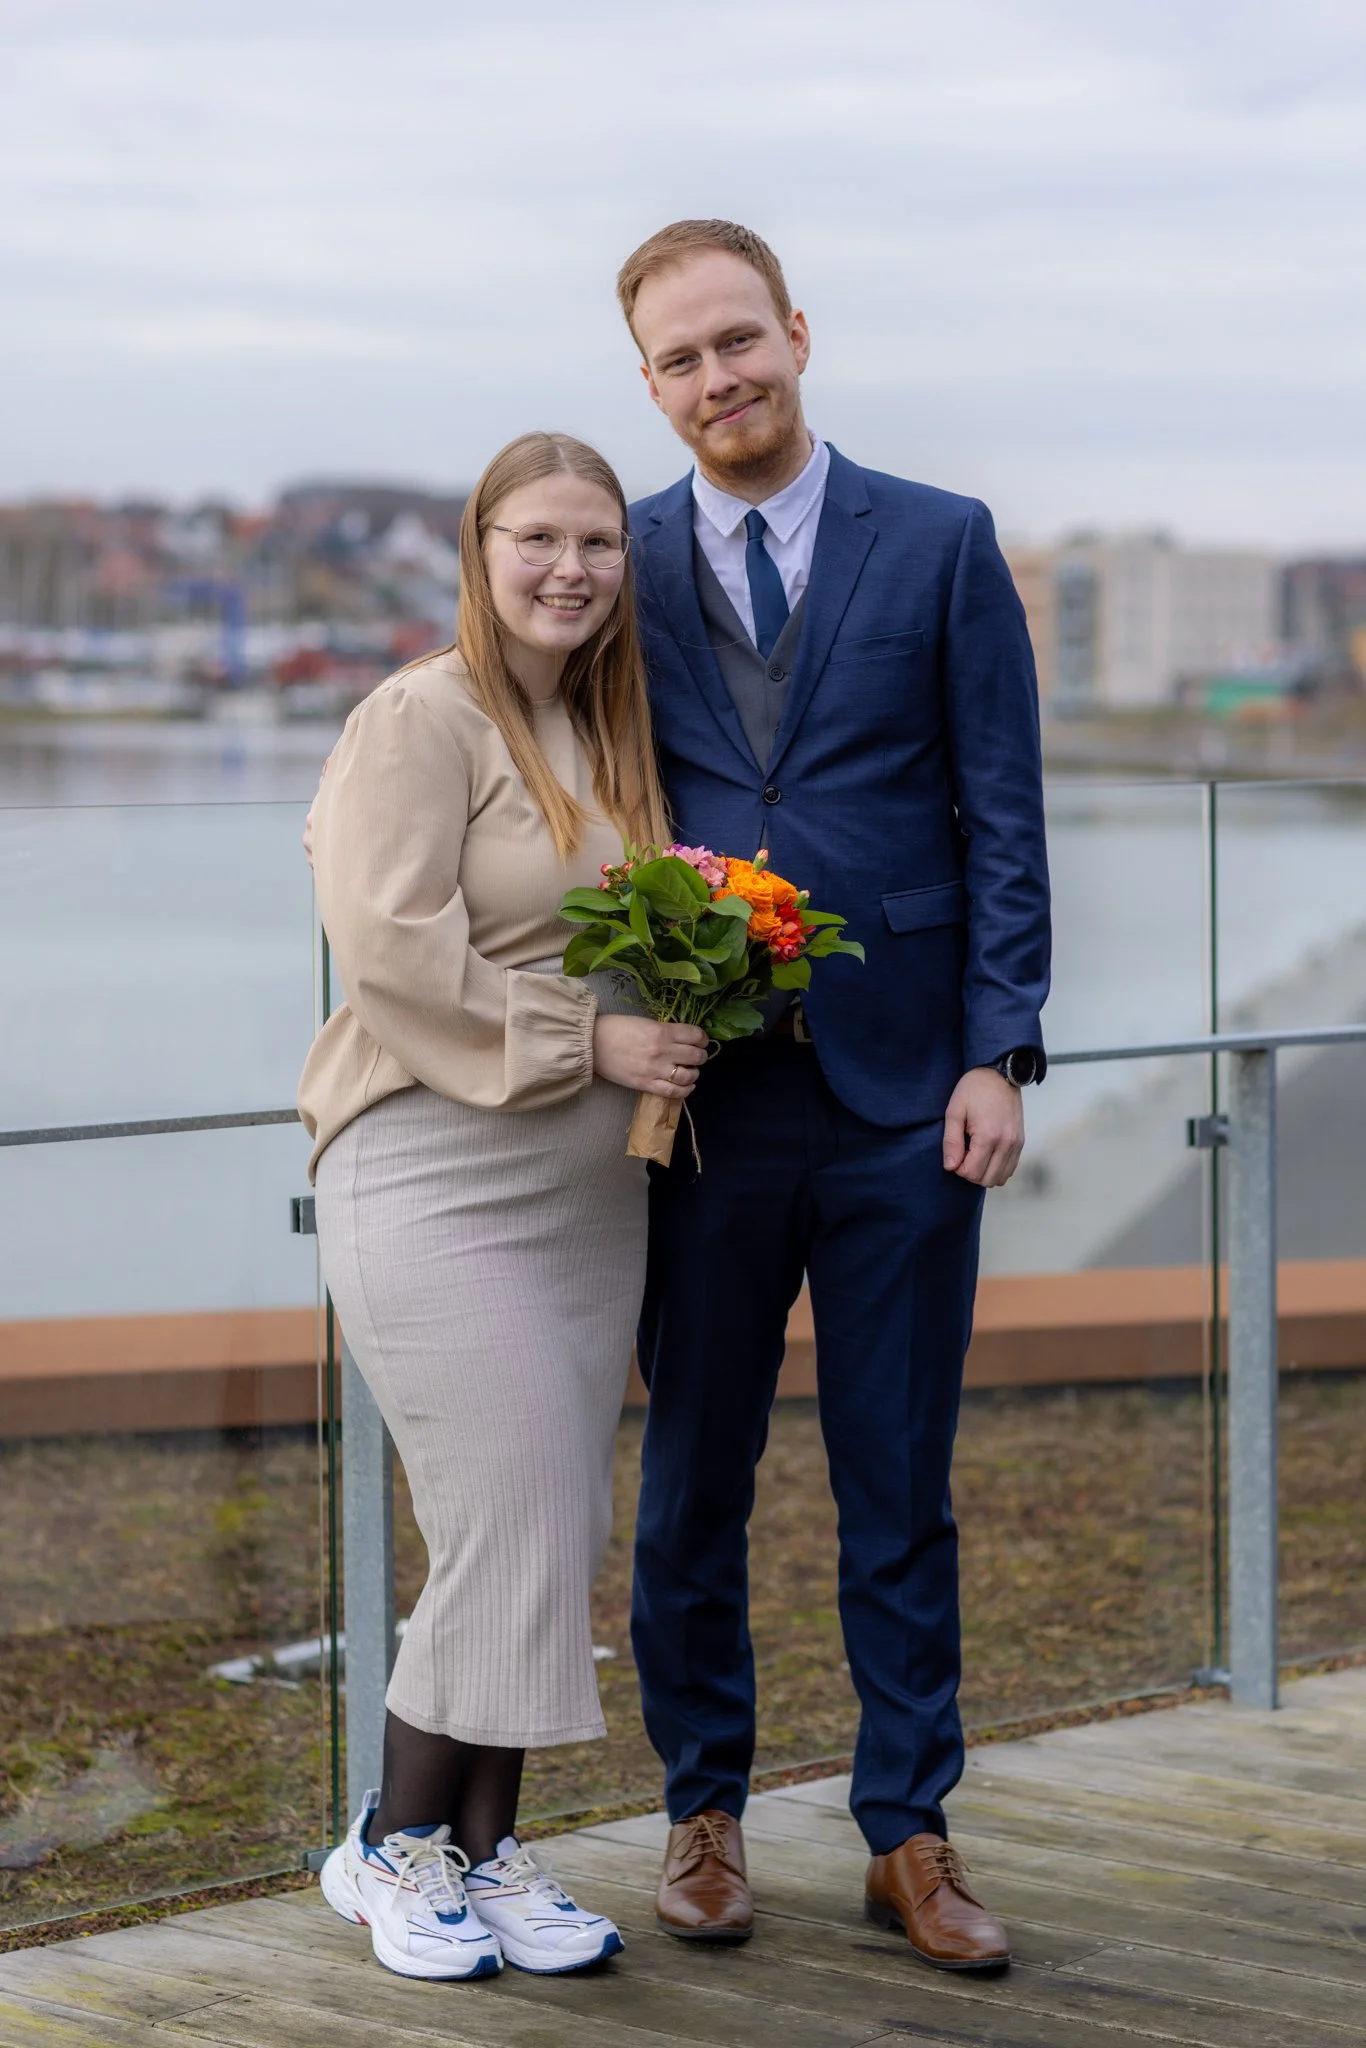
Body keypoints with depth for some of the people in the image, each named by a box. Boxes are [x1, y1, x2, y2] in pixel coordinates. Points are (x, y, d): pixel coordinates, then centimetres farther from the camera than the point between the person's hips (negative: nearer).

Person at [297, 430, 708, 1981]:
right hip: (435, 1182, -7)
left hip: (589, 1190, 8)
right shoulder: (421, 720, -8)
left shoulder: (613, 736, 15)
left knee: (556, 1540, 7)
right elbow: (394, 951, -17)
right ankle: (396, 1847, 10)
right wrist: (587, 1039, -18)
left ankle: (484, 1849, 19)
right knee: (508, 1532, -9)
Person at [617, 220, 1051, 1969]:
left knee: (901, 1491, 6)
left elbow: (1004, 819, 1)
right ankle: (704, 1813, 22)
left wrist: (998, 1056, -6)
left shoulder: (942, 545, 3)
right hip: (706, 1096, 1)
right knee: (691, 1482, 8)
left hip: (902, 1094, -1)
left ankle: (908, 1839, 15)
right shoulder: (625, 565, 7)